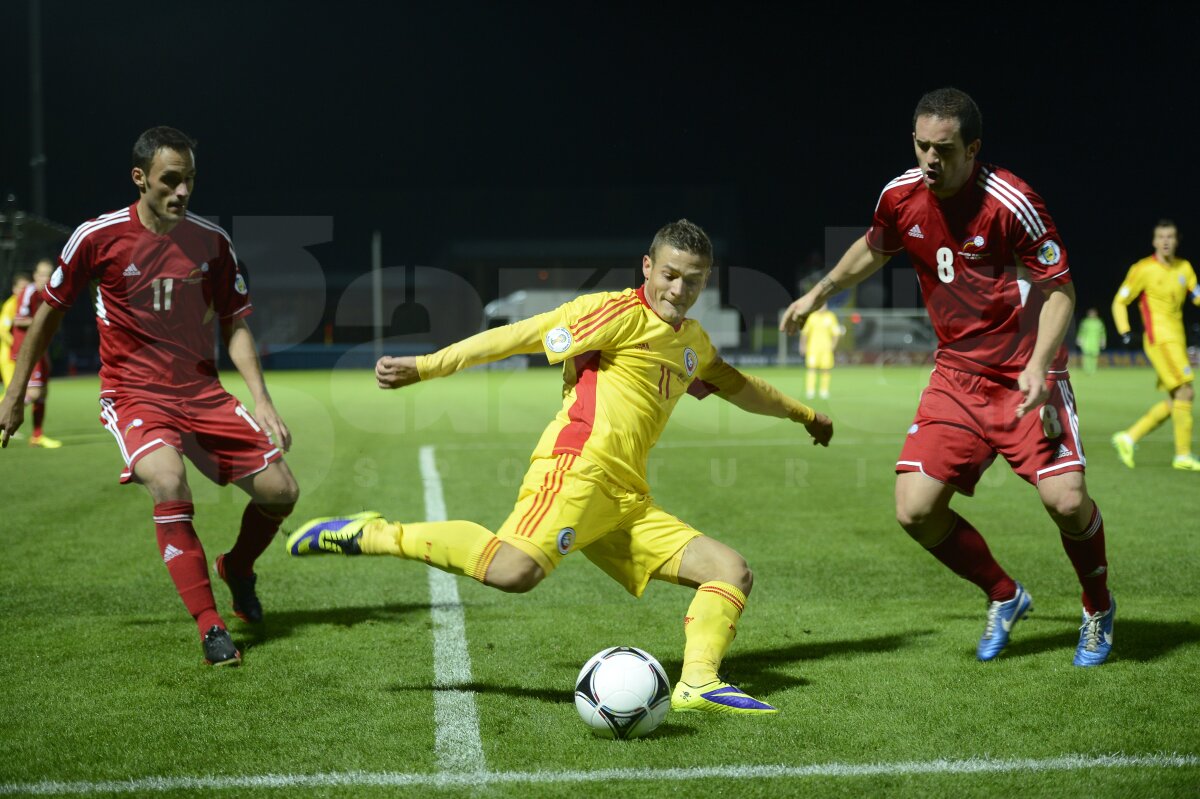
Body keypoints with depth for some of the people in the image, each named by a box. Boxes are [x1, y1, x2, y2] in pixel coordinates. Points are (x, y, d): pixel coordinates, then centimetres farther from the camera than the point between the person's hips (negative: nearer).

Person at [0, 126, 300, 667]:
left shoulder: (212, 241, 0)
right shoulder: (98, 237, -8)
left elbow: (235, 326, 7)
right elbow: (49, 313, 4)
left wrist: (261, 399, -6)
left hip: (202, 391, 4)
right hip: (132, 393, -4)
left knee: (280, 490, -5)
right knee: (168, 479, -33)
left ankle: (237, 568, 29)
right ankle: (209, 627, -24)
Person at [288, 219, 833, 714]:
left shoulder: (693, 341, 26)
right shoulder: (620, 313, -1)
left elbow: (736, 386, 46)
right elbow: (526, 336, -6)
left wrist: (802, 414, 59)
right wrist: (424, 367, -9)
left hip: (625, 500, 9)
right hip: (577, 465, -9)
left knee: (732, 572, 3)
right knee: (514, 569, -33)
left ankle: (698, 683, -12)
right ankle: (372, 536, -18)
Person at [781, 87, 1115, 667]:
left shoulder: (1010, 203, -18)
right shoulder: (901, 197, -2)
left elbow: (1059, 288, -12)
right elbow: (873, 249, 22)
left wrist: (1038, 365, -25)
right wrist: (819, 293, 27)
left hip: (1025, 375, -4)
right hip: (956, 375, 5)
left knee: (1066, 500, -19)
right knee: (915, 510, -9)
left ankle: (1098, 609, 13)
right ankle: (1004, 597, 18)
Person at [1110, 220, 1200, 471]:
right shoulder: (1143, 269, -5)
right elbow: (1119, 302, 0)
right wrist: (1125, 331, -11)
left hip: (1177, 341, 8)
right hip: (1159, 339, -8)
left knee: (1176, 402, 6)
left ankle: (1129, 438, 13)